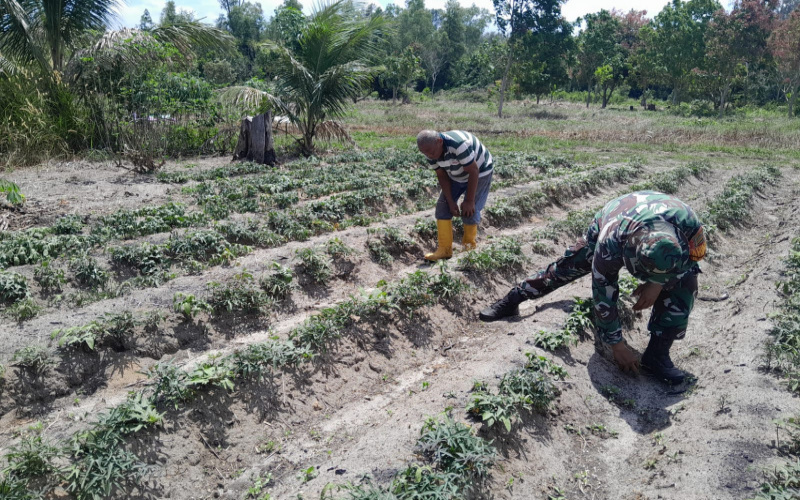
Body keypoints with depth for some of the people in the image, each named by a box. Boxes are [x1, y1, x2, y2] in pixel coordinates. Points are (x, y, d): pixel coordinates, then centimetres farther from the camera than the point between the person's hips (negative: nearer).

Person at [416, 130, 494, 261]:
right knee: (443, 206, -2)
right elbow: (442, 176, -8)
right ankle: (444, 249, 3)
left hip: (479, 173, -6)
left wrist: (469, 200, -23)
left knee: (469, 211, -11)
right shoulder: (431, 150, -17)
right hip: (456, 176, 6)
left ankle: (469, 245, 12)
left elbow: (473, 171, -30)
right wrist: (451, 202, -13)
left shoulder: (459, 144, -39)